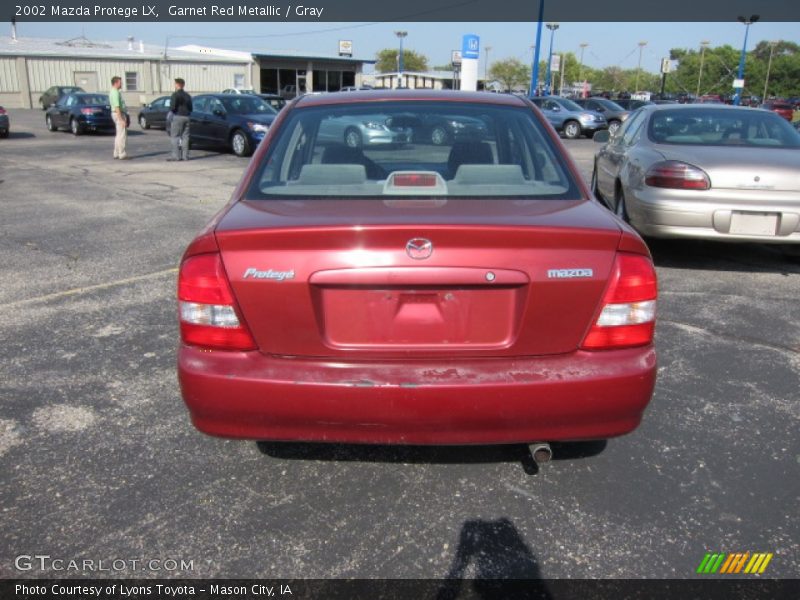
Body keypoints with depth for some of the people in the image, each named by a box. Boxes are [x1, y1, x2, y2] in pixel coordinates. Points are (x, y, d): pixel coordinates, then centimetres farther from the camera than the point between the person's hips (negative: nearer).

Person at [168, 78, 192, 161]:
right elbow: (191, 108, 16)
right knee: (185, 137, 7)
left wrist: (171, 110, 3)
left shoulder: (175, 95, -10)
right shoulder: (187, 96, 14)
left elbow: (172, 107, -17)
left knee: (175, 136, -2)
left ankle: (176, 155, -6)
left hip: (178, 117, -7)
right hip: (186, 117, 7)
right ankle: (185, 156, 6)